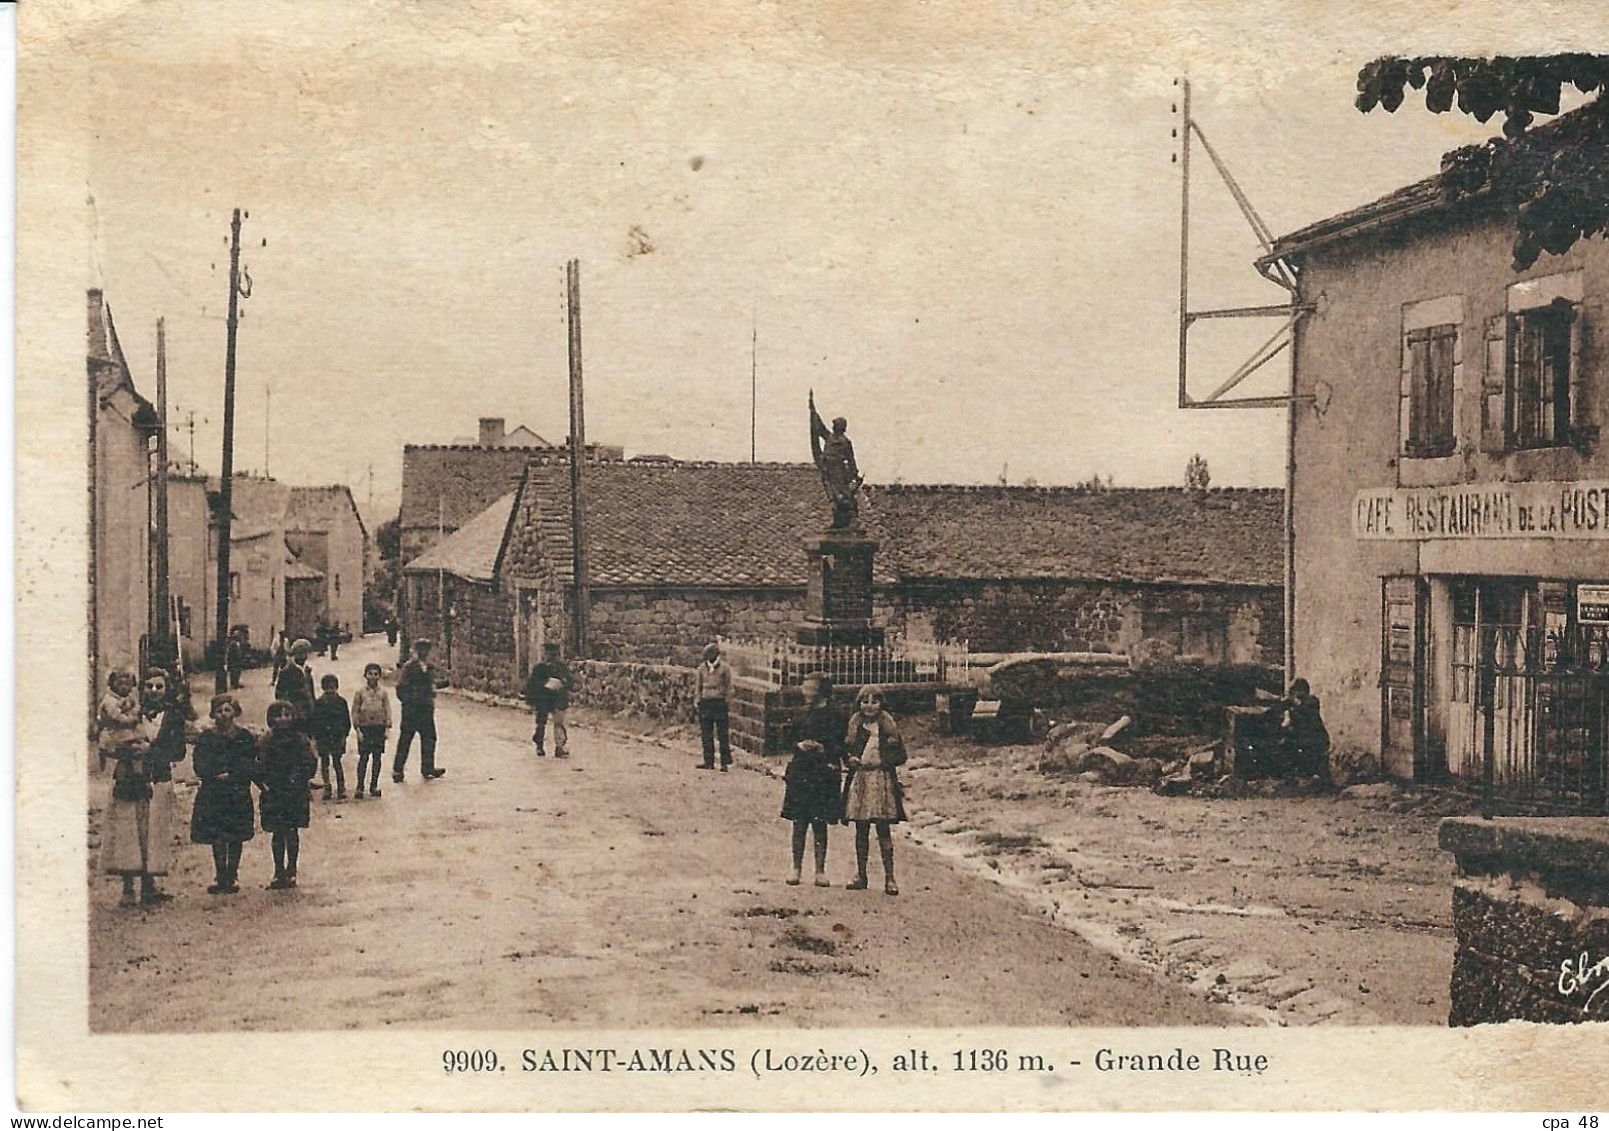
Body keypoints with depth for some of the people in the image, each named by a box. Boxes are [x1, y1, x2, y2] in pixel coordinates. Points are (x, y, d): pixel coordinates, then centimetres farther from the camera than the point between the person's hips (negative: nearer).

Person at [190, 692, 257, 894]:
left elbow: (250, 768, -2)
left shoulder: (246, 738, 3)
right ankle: (220, 878, 11)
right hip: (213, 795, 0)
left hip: (238, 795, 0)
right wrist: (218, 775, -16)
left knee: (236, 838, 2)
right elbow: (200, 768, -3)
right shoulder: (206, 738, 4)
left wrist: (230, 776, -14)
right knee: (217, 838, 2)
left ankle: (232, 877, 11)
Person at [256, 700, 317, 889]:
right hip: (273, 794, 1)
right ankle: (279, 872, 11)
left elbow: (309, 764, -2)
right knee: (277, 833, 4)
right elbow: (259, 767, 3)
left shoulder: (300, 740, 0)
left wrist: (299, 781, -13)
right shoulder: (266, 742, 3)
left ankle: (291, 871, 10)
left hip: (295, 794, -1)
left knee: (292, 832, 0)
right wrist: (264, 784, -9)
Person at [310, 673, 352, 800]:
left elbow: (347, 721, 6)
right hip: (322, 737, 1)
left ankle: (341, 789, 5)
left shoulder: (341, 702, 0)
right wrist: (314, 737, -3)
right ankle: (326, 788, 16)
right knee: (324, 763, 7)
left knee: (337, 762, 0)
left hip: (337, 737, -1)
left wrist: (344, 735, -1)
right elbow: (314, 721, 2)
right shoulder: (319, 703, 0)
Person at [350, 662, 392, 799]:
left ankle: (374, 786, 15)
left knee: (377, 757, 5)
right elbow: (355, 711, 0)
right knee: (363, 757, -4)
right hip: (365, 727, -2)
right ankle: (360, 787, 1)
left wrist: (387, 728, -1)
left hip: (379, 728, 2)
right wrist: (358, 730, -6)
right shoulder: (360, 692, -1)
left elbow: (387, 710, 6)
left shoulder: (383, 692, 4)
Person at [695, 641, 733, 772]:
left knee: (723, 735, -1)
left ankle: (726, 763, 3)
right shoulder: (702, 668, 8)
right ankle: (709, 762, 10)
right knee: (706, 735, 4)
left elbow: (729, 688, 0)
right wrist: (699, 703, 11)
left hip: (720, 703, -4)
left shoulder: (724, 668, -2)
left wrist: (729, 708, -4)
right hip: (706, 703, 4)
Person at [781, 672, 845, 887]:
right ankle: (796, 867, 12)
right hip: (800, 773, 3)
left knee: (820, 824, 1)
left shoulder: (833, 716, -3)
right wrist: (800, 745, -6)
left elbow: (839, 748, -4)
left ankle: (820, 870, 8)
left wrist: (821, 748, -18)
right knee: (799, 823, 4)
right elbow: (791, 741, 14)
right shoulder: (801, 714, 10)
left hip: (823, 775, -3)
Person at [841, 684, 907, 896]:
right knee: (861, 830, 7)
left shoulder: (888, 726, 0)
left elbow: (901, 756, 0)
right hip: (859, 781, 3)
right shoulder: (855, 725, 9)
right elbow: (845, 750, 18)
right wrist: (851, 759, -3)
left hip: (882, 780, -3)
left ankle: (889, 877, -2)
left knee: (883, 830, -5)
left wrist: (880, 761, -12)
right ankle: (860, 875, 15)